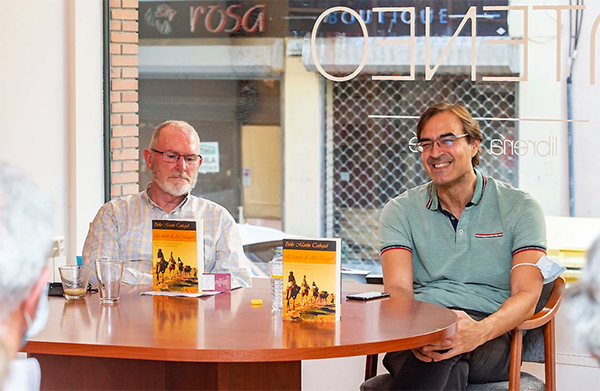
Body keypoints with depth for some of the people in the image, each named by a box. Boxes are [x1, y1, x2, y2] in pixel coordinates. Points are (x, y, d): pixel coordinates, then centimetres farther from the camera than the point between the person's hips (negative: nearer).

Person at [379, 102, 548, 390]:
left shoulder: (519, 208, 8)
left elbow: (527, 295, -4)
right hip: (419, 330, 1)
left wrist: (480, 331, -28)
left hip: (491, 337, -1)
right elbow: (397, 289, 0)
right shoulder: (400, 211, 14)